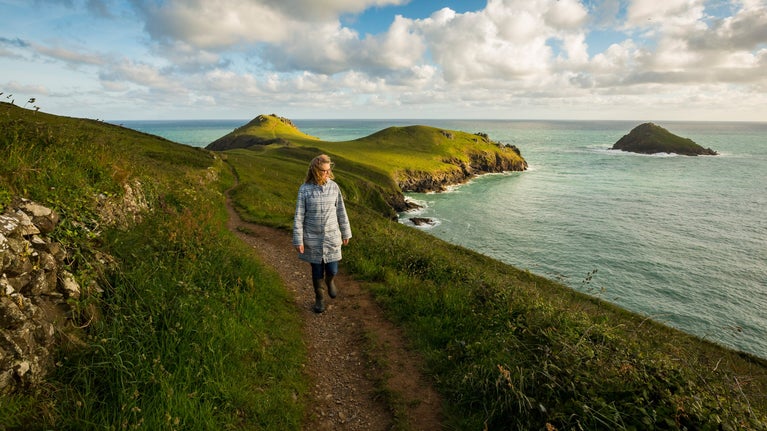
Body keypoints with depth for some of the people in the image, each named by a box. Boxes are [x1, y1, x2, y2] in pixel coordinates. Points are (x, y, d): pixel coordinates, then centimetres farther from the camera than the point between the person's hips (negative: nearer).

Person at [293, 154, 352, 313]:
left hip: (331, 236, 2)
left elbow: (341, 211, 2)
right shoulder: (304, 189, -12)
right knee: (317, 270, 10)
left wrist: (345, 233, 8)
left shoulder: (334, 186, -6)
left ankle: (329, 280, 43)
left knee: (332, 269, 5)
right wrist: (298, 241, -10)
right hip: (312, 238, -1)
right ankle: (319, 298, 33)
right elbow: (299, 216, -9)